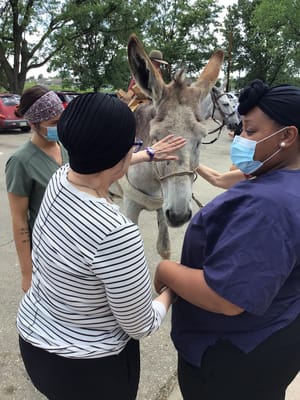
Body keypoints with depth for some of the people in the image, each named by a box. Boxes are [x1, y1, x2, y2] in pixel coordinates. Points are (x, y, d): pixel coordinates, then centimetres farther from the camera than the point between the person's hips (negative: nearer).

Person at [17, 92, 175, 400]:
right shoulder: (116, 234, -36)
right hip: (88, 367, -6)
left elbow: (103, 162, 10)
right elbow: (141, 327, -21)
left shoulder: (59, 180, -14)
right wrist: (171, 292, -2)